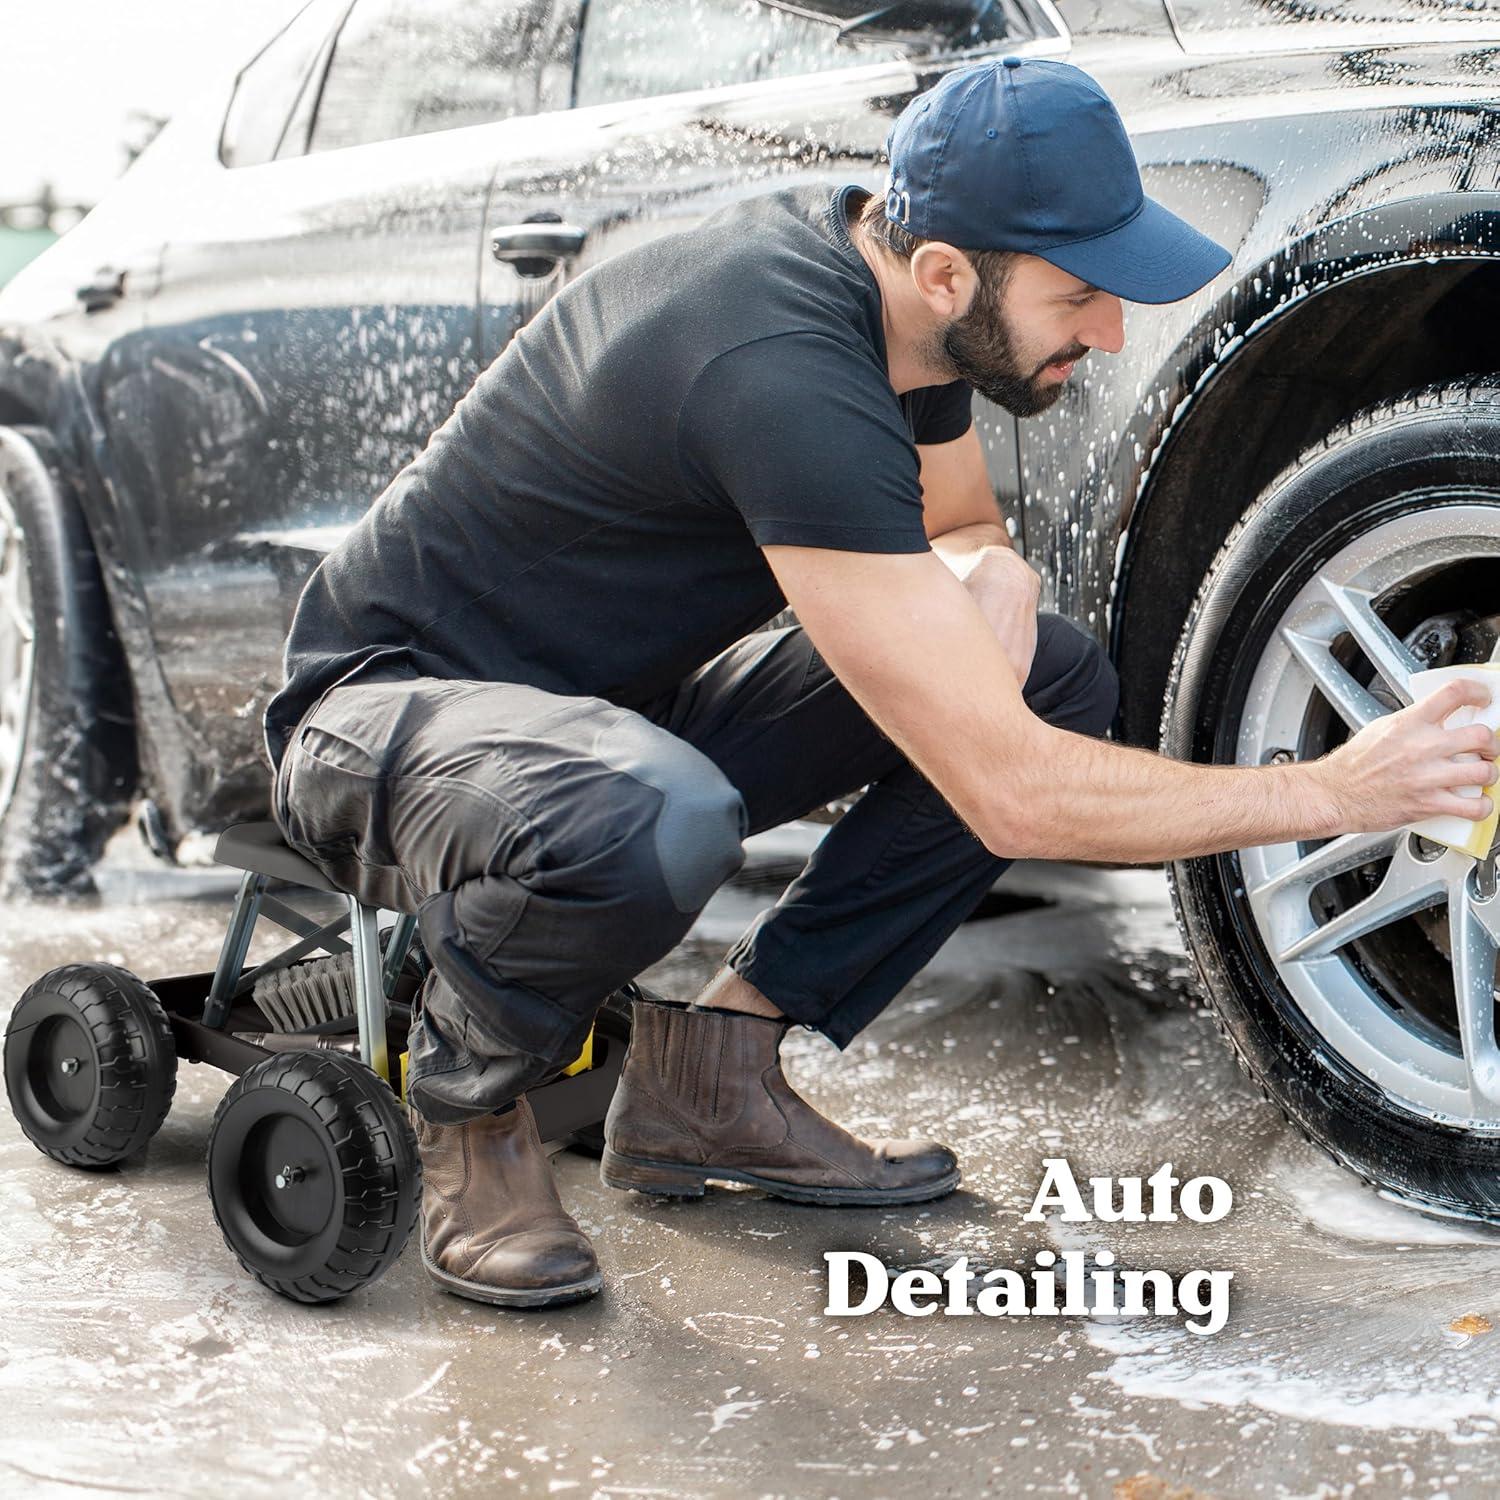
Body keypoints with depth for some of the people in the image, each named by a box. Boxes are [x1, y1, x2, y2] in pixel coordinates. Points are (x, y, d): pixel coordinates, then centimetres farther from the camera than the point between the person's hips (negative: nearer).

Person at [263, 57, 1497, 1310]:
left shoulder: (877, 269, -6)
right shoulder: (782, 371, -33)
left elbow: (964, 519, 14)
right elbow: (1004, 793, -34)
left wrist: (987, 572, -11)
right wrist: (1326, 792, -24)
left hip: (617, 700, 9)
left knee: (1055, 682, -4)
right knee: (655, 829, -43)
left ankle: (710, 1075, 1)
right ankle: (465, 1110, -9)